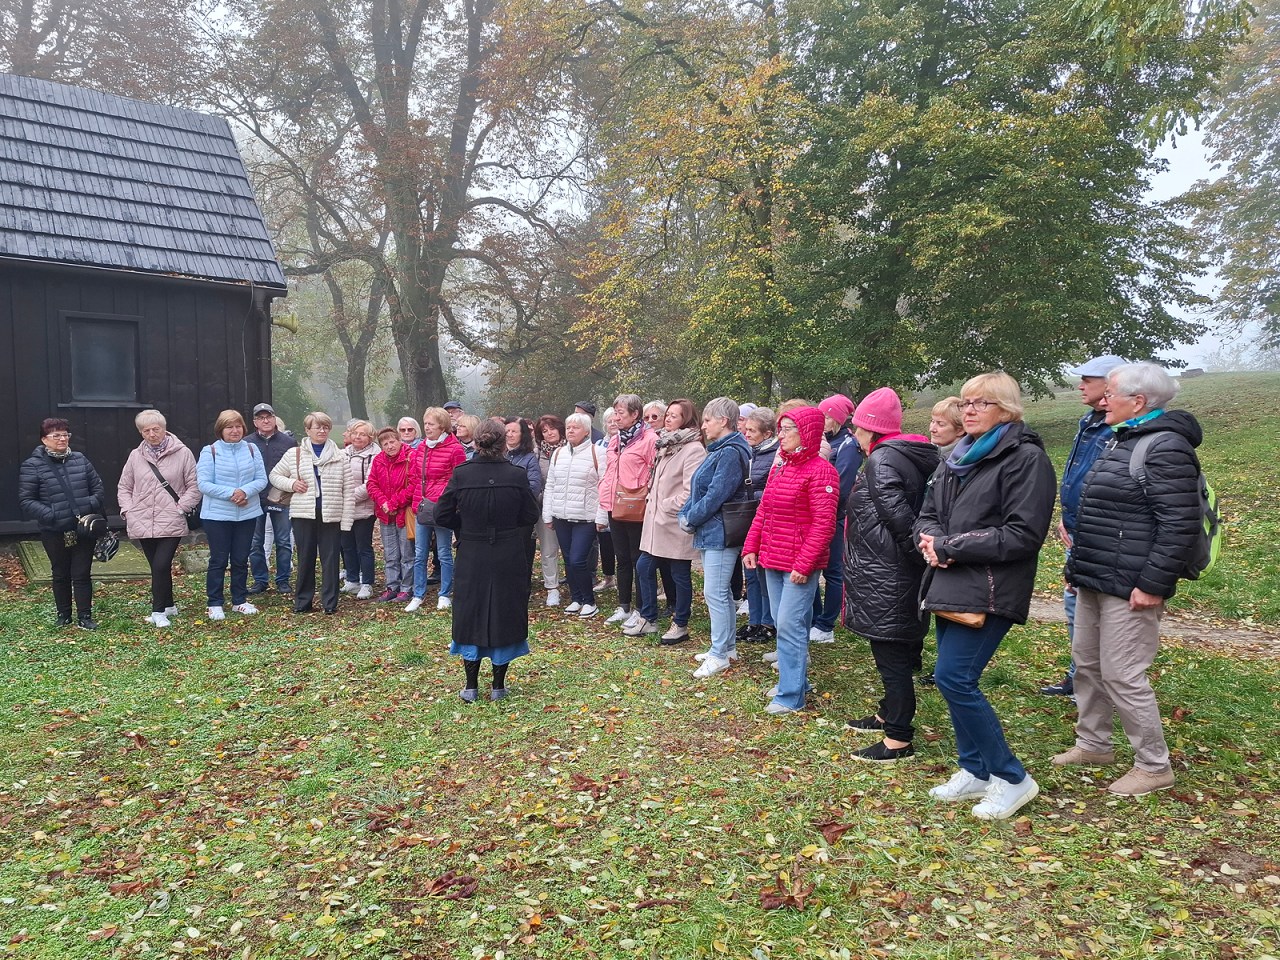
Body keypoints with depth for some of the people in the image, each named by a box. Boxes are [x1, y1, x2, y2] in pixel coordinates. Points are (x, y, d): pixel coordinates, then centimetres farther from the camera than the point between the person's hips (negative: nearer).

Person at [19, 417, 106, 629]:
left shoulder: (80, 460, 5)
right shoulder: (32, 466, -5)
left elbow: (98, 488, 10)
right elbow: (26, 500, -7)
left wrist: (91, 507, -6)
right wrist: (50, 515, -19)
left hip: (84, 530, 2)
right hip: (55, 532, -1)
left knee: (82, 575, 4)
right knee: (61, 575, 14)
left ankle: (85, 616, 13)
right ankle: (63, 615, 29)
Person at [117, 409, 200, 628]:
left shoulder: (182, 453, -3)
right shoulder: (135, 456, 9)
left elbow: (194, 486, -1)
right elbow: (124, 487, 17)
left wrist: (180, 509, -9)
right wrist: (128, 511, 3)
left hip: (171, 523, -4)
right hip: (143, 524, 4)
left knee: (161, 566, -12)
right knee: (157, 567, 12)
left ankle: (159, 611, 0)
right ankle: (168, 606, 27)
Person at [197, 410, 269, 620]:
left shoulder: (251, 449, 4)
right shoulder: (210, 452, -5)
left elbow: (261, 479, 1)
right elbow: (203, 483, -10)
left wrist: (245, 491, -18)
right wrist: (230, 493, -20)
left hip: (247, 514, 3)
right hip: (217, 515, -3)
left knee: (241, 559, 12)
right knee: (218, 560, 3)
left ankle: (240, 600, 23)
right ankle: (214, 604, 13)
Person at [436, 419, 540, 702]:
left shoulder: (461, 474, -10)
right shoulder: (517, 475, -11)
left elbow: (442, 516, -5)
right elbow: (530, 516, -3)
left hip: (471, 558, 1)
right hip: (509, 559, 0)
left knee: (470, 615, 14)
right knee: (504, 615, 12)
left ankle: (471, 686, 19)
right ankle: (498, 686, 18)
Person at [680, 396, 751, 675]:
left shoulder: (731, 453, -17)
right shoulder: (717, 451, 15)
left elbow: (716, 495, -22)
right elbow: (698, 489, 15)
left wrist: (691, 518, -11)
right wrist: (685, 514, 2)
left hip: (720, 533, -11)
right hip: (711, 533, 11)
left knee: (715, 593, -6)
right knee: (722, 592, 16)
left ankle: (719, 655, 3)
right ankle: (729, 647, 27)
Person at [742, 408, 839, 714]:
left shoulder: (820, 471, -13)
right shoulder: (780, 466, 12)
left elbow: (823, 524, -17)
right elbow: (763, 511, 16)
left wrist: (804, 564, -20)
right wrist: (751, 547, 8)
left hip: (800, 564, -8)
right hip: (772, 561, 8)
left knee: (790, 625, -7)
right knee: (783, 624, 14)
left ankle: (791, 695, 3)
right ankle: (793, 679, 28)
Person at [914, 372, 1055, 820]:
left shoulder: (1026, 458, -9)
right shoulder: (957, 458, 16)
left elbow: (1023, 534, -16)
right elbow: (927, 514, 18)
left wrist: (951, 547, -15)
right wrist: (932, 541, -6)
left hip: (989, 592, -8)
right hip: (950, 585, 8)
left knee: (953, 679, -11)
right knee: (958, 681, 11)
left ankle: (1012, 778, 5)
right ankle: (975, 771, 27)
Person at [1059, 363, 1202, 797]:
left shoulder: (1166, 447, -17)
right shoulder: (1124, 441, 15)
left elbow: (1179, 525, -22)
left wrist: (1153, 585, -23)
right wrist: (1079, 564, 21)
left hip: (1129, 587, -10)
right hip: (1095, 581, 10)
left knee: (1122, 676, -3)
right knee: (1087, 664, 18)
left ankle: (1154, 766, 14)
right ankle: (1093, 745, 33)